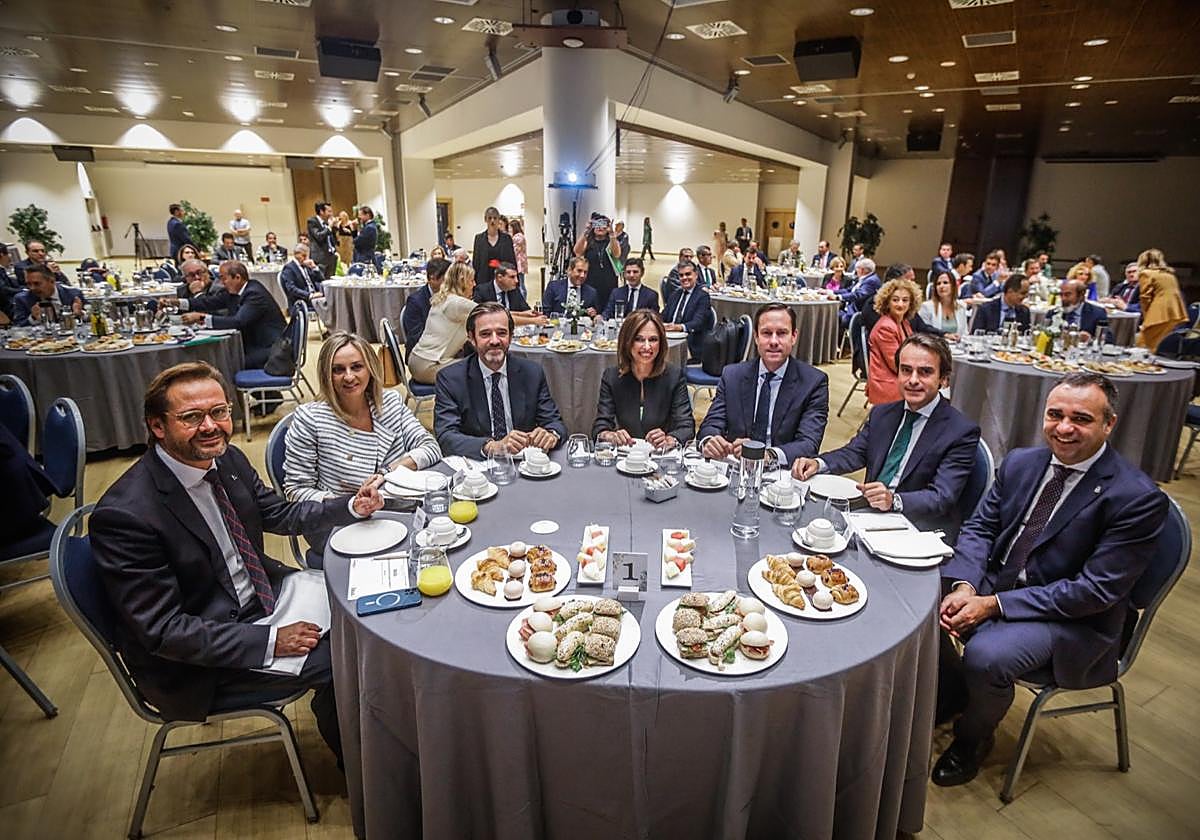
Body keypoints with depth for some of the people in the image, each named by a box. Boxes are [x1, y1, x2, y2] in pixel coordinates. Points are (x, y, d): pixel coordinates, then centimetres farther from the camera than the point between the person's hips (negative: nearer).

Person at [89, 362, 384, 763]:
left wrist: (352, 506, -7)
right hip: (194, 658, -7)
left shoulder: (228, 460, -7)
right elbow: (162, 629, -24)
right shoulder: (124, 514, -28)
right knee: (338, 661, -15)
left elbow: (280, 515, 8)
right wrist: (270, 640, -25)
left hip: (260, 592, 8)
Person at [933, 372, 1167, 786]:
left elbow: (1096, 590, -20)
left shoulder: (1138, 498, -18)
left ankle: (973, 737, 6)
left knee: (985, 655, -29)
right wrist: (965, 585, -16)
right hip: (995, 581, 6)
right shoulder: (1020, 462, 0)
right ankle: (950, 694, 17)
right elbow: (978, 527, 4)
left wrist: (994, 604, -23)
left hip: (1072, 617, -6)